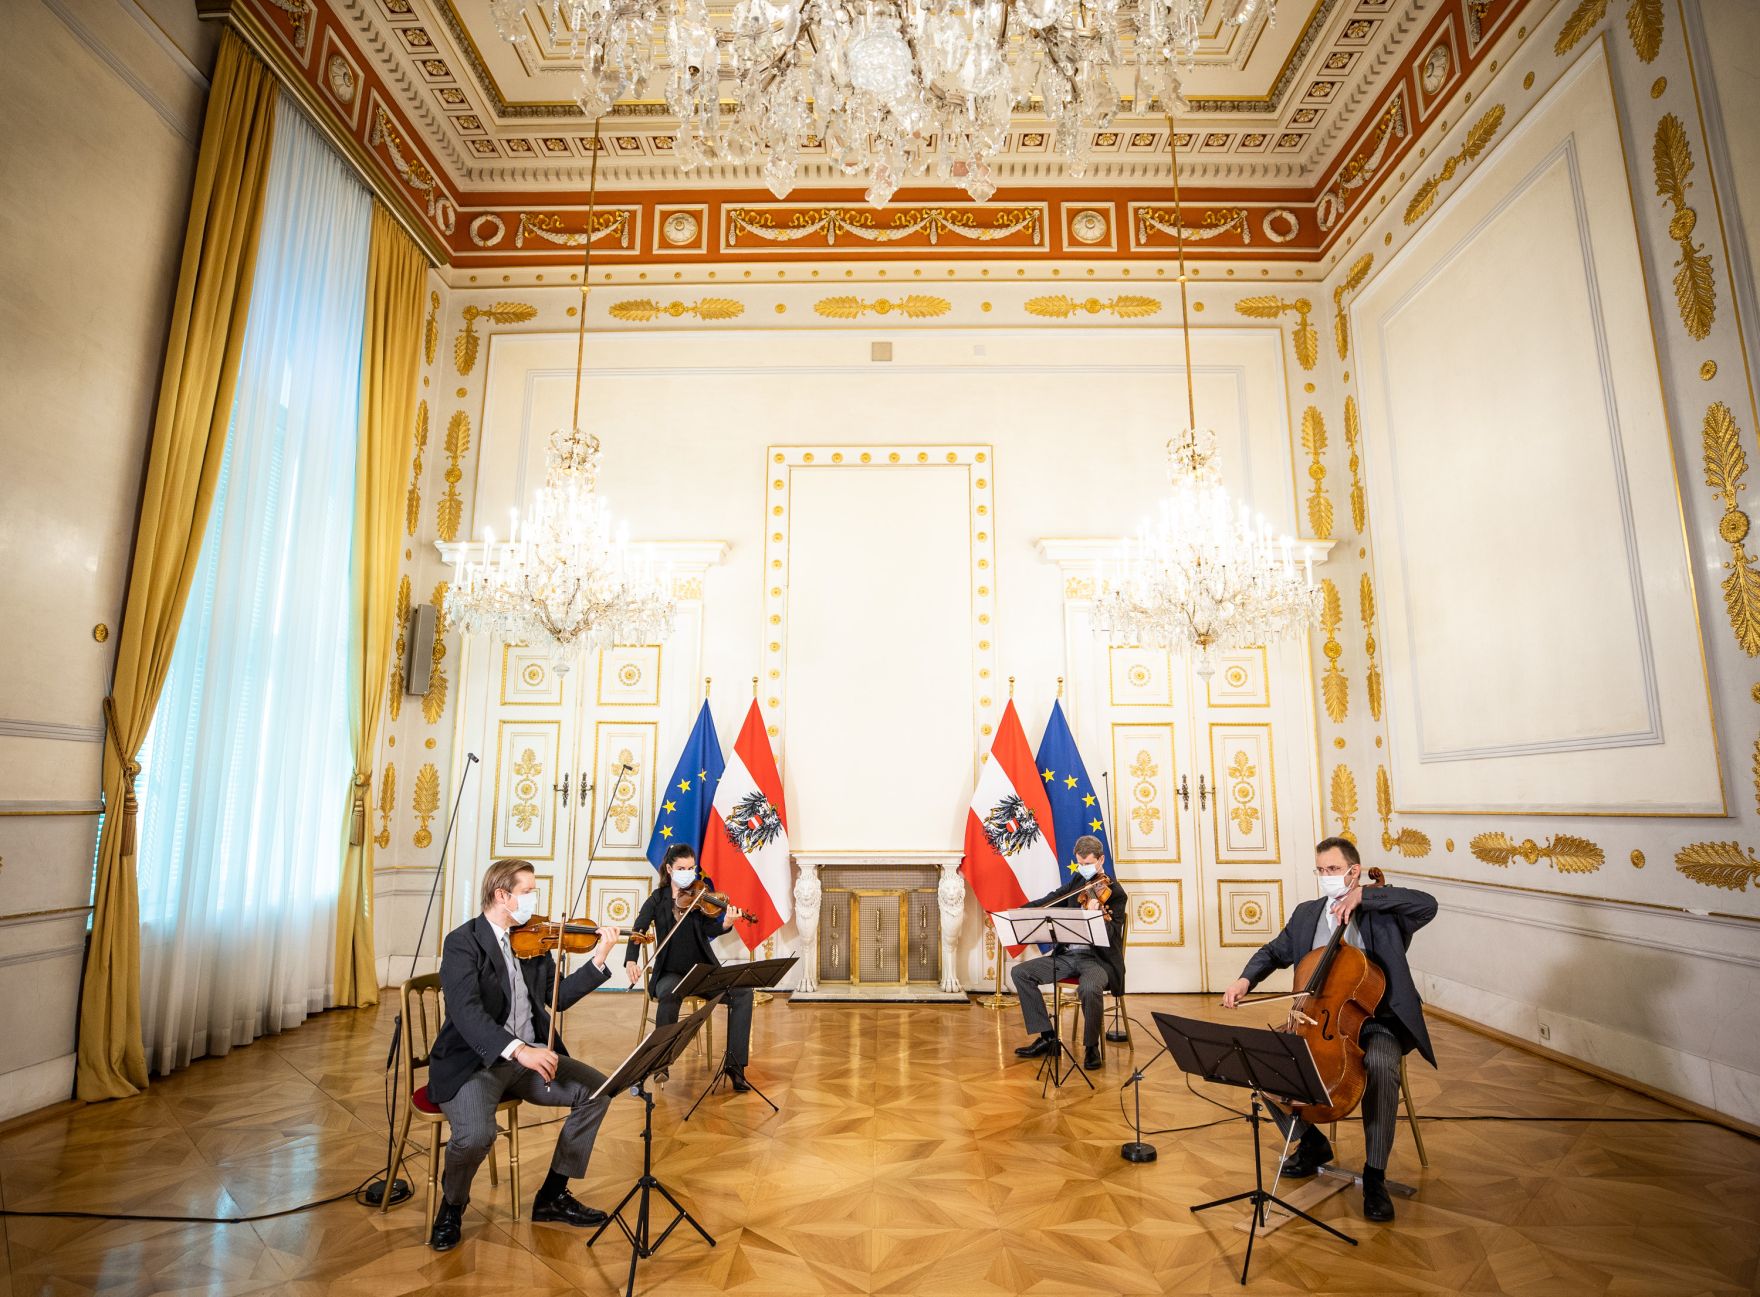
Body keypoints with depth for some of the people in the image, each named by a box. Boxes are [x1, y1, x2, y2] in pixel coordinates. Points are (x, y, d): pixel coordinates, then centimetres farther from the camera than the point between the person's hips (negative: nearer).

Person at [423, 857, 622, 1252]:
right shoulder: (463, 941, -12)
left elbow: (558, 997, 8)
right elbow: (466, 1012, -25)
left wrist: (599, 959, -3)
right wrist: (518, 1050, -37)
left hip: (529, 1057, 6)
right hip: (475, 1061, -6)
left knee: (597, 1090, -8)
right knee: (476, 1134, -31)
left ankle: (552, 1195, 10)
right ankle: (452, 1206, 5)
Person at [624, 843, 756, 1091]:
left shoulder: (700, 895, 3)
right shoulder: (658, 898, 2)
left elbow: (709, 929, -11)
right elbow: (638, 930, -8)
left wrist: (726, 923, -34)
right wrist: (630, 961, -27)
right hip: (670, 973, -2)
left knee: (743, 991, -21)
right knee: (670, 994, -37)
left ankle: (734, 1062, -14)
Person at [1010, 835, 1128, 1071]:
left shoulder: (1114, 892, -6)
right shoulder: (1076, 885, 12)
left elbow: (1111, 936, -17)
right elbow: (1048, 901, 10)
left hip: (1098, 959, -7)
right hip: (1067, 956, 7)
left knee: (1089, 987, -38)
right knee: (1021, 972, -6)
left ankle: (1092, 1046, -11)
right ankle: (1046, 1036, 3)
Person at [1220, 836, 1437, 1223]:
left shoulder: (1383, 912, -5)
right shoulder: (1306, 914, 9)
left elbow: (1428, 904, -24)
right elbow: (1274, 952, 16)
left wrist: (1364, 895, -25)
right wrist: (1246, 978, -2)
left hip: (1375, 1023, -4)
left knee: (1381, 1068, -36)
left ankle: (1374, 1176, -16)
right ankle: (1311, 1143, 10)